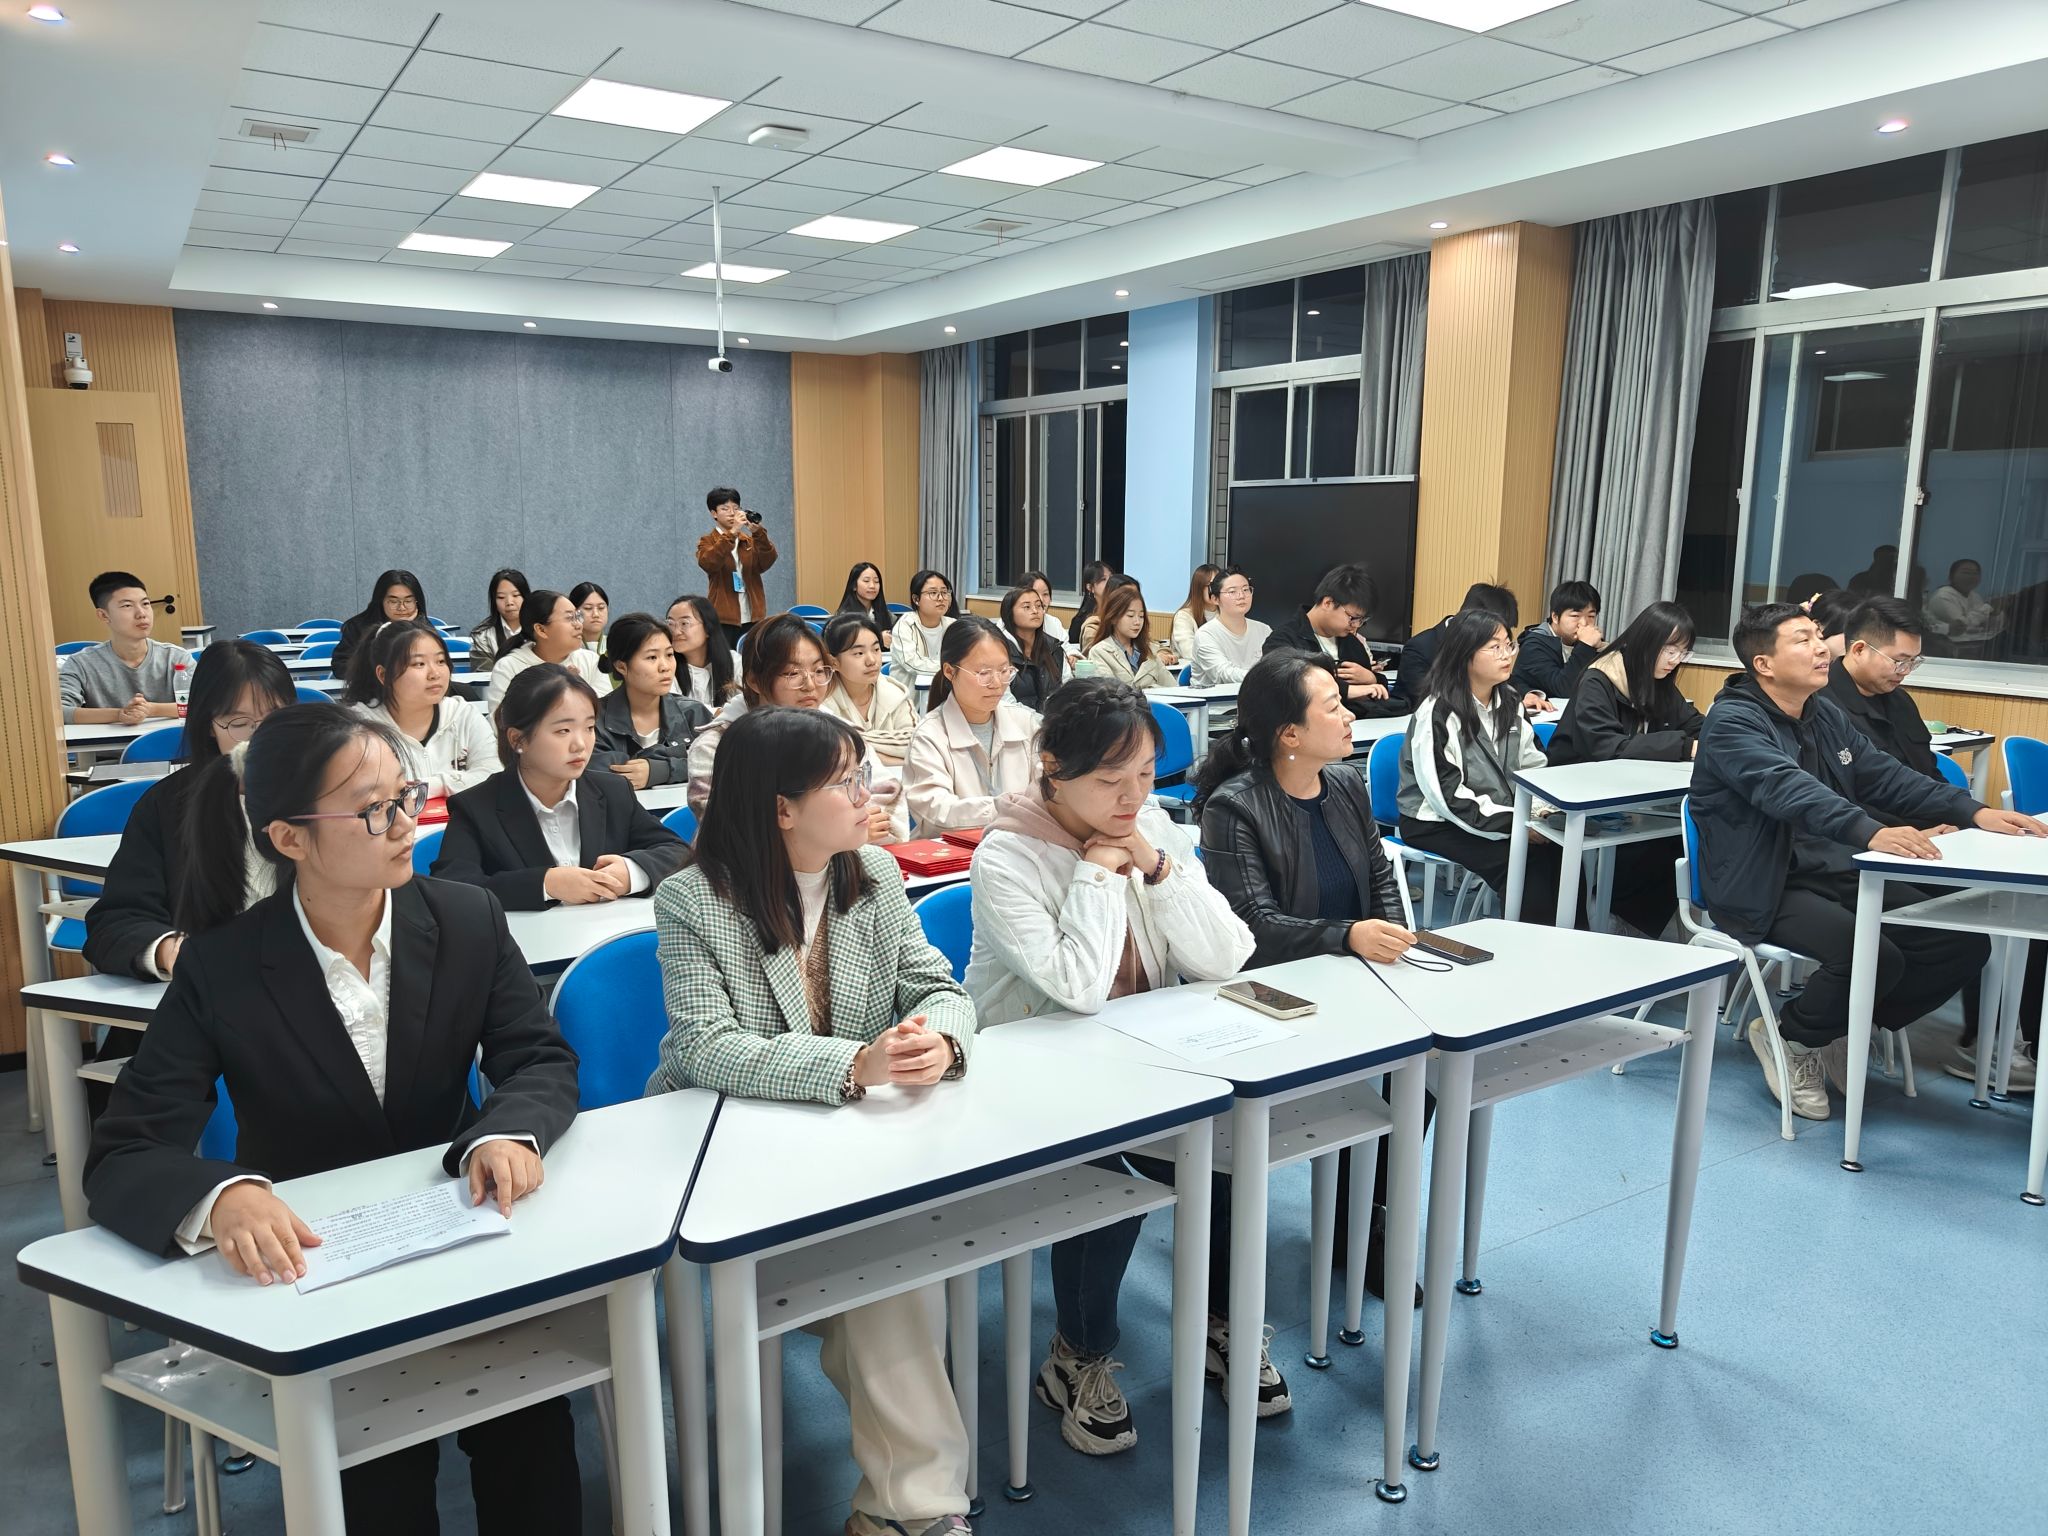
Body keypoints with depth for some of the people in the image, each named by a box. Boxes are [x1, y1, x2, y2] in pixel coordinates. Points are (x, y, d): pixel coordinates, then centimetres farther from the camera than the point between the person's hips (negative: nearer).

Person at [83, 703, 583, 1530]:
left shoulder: (468, 920, -7)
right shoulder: (222, 967, -13)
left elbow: (543, 1059, -5)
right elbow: (122, 1156, -16)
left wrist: (508, 1130, -29)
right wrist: (221, 1196, -39)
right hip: (301, 1266, -1)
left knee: (530, 1418, -22)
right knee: (382, 1449, -24)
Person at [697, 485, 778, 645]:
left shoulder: (750, 541, 15)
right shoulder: (708, 542, 4)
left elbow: (767, 562, -4)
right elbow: (708, 564, -18)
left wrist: (758, 533, -19)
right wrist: (732, 532, -25)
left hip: (752, 618, 3)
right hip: (724, 619, -3)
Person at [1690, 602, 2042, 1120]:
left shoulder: (1825, 713, 12)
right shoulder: (1733, 721, -15)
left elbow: (1884, 776, 13)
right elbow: (1788, 788, -32)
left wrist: (1974, 812, 0)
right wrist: (1871, 833, -46)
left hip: (1840, 874, 9)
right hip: (1766, 892, -8)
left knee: (1965, 941, -3)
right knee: (1873, 956, -29)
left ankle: (1844, 1032, 15)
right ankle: (1788, 1038, 1)